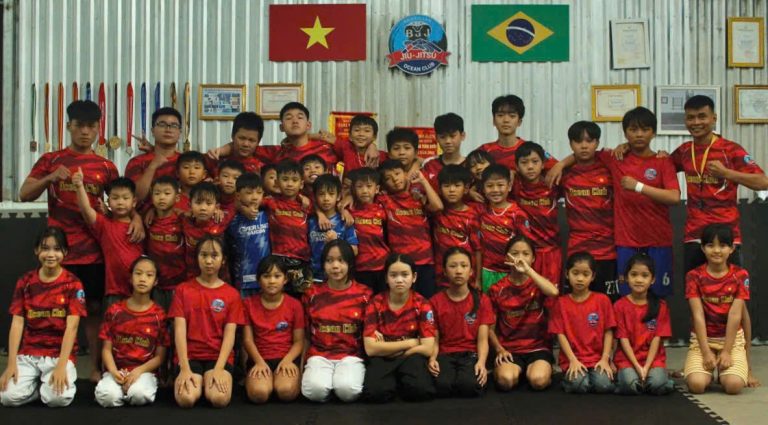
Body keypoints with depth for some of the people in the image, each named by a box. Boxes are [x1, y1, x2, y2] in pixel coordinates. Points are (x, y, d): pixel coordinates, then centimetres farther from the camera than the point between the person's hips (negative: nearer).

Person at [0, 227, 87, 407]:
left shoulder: (72, 283, -4)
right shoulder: (25, 282, 5)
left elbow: (72, 326, -11)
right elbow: (17, 323, -1)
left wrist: (62, 366, -22)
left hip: (59, 353, -2)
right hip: (28, 353, 2)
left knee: (57, 398, -27)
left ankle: (53, 382, 8)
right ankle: (37, 383, 10)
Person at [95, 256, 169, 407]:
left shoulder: (159, 315, 2)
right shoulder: (114, 310, 5)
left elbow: (160, 357, 2)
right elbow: (107, 348, 5)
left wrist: (138, 371, -15)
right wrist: (113, 371, -15)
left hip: (144, 371, 0)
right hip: (116, 370, 0)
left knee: (139, 395, -34)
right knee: (107, 397, -31)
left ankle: (129, 389, 1)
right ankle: (123, 389, 2)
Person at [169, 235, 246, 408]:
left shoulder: (232, 294, 5)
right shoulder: (183, 290, 5)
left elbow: (229, 335, -3)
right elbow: (179, 330, -3)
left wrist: (219, 368, -18)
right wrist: (184, 368, -16)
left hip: (219, 356, 0)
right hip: (189, 355, 0)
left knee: (220, 398, -29)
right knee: (186, 399, -29)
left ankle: (209, 380, 5)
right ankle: (198, 381, 6)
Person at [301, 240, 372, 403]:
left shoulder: (364, 294, 3)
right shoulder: (312, 294, 7)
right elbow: (306, 334, 13)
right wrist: (301, 366, 8)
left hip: (351, 355, 0)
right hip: (319, 354, 1)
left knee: (348, 389, -32)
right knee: (314, 389, -31)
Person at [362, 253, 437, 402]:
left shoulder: (422, 304, -4)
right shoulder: (375, 304, -5)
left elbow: (428, 348, -11)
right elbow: (370, 348, -13)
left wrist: (387, 349, -12)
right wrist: (410, 343, -12)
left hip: (411, 357, 0)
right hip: (382, 359, 0)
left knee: (420, 389, -32)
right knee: (375, 392, -32)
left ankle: (403, 382, 3)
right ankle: (394, 382, 3)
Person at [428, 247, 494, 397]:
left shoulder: (481, 300, 5)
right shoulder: (435, 302, 7)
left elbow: (482, 339, -1)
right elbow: (434, 340, 4)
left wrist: (481, 362, -22)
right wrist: (432, 358, -19)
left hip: (471, 354, 0)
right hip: (445, 355, 1)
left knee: (470, 385, -35)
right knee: (443, 386, -34)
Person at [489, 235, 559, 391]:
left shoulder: (538, 284, 3)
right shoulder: (497, 289, 3)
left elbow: (554, 292, -24)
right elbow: (490, 327, 8)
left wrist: (528, 270, -23)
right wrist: (499, 349, -9)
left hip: (538, 347, 0)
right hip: (509, 349, 0)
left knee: (539, 380, -29)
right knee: (506, 380, -31)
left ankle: (530, 371, 6)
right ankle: (509, 370, 4)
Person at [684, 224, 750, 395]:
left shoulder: (740, 276, -4)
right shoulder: (694, 276, -6)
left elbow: (735, 315, -10)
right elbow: (698, 315, -12)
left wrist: (727, 351, -16)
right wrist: (706, 352, -18)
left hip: (732, 339, 0)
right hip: (702, 339, 0)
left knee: (734, 385, -24)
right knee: (697, 384, -24)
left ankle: (723, 372, 11)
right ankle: (708, 370, 12)